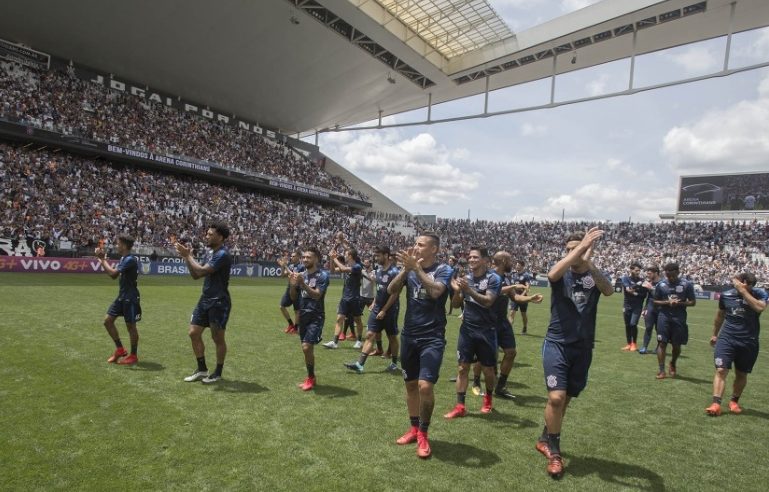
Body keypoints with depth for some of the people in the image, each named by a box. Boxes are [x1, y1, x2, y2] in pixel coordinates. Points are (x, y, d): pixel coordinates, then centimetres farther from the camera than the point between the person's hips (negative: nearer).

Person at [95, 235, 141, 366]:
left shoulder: (130, 259, -19)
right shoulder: (123, 258, 11)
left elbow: (113, 273, -26)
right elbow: (113, 275, 14)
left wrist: (103, 259, -14)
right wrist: (102, 259, 7)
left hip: (130, 297, -9)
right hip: (121, 296, 9)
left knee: (130, 326, 1)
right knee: (108, 320, 9)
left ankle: (133, 356, 14)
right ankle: (120, 349, 20)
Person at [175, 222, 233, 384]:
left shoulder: (222, 254, -17)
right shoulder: (210, 253, 11)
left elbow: (201, 271, -25)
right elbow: (195, 275, 14)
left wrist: (188, 255, -14)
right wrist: (186, 256, 3)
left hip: (219, 302, -9)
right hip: (205, 300, 9)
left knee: (217, 338, 3)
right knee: (194, 333, 8)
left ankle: (218, 373, 19)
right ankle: (202, 369, 22)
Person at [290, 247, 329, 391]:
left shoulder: (323, 275, -10)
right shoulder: (301, 274, 8)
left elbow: (317, 295, -21)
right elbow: (294, 297, 10)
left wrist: (302, 283, -31)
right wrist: (293, 285, -10)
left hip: (316, 316, -6)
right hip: (303, 315, 6)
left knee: (307, 347, -14)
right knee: (307, 348, 10)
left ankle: (311, 378, 5)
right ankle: (310, 377, 25)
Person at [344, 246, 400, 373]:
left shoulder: (394, 272, -16)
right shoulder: (379, 270, 8)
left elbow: (394, 294, -17)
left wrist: (384, 310, -16)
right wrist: (374, 302, 11)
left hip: (390, 310, -7)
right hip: (377, 309, 7)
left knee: (392, 337, 8)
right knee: (370, 335, 0)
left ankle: (394, 363, 25)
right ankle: (359, 364, -2)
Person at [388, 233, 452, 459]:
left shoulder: (443, 269, -9)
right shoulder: (410, 269, 4)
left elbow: (435, 291, -28)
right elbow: (391, 291, -7)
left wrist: (416, 268, -29)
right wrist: (405, 269, -19)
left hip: (432, 338, -5)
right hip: (409, 335, 5)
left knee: (425, 385, -14)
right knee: (411, 384, 13)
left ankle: (423, 434, 8)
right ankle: (414, 428, 31)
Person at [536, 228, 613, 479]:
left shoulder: (594, 276, 1)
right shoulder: (561, 273, -2)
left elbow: (609, 290, -23)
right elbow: (552, 274, -28)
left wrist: (588, 263, -39)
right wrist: (581, 247, -35)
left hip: (583, 348, 3)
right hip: (557, 344, -2)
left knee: (565, 399, 13)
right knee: (556, 397, -14)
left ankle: (545, 439, 37)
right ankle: (554, 451, 9)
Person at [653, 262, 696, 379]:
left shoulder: (686, 284, -1)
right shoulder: (661, 285, 1)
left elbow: (692, 302, 2)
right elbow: (655, 302, 6)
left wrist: (679, 303, -15)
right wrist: (667, 302, -12)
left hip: (679, 318, 0)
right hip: (664, 317, 0)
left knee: (677, 345, 9)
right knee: (662, 343, -5)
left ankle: (673, 364, 37)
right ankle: (661, 370, 0)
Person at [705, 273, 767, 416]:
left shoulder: (759, 294, -4)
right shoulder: (726, 295, 1)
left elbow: (760, 307, -27)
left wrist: (743, 291, -26)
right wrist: (715, 334, 23)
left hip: (748, 342, 0)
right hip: (726, 338, 0)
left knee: (741, 374, 12)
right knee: (721, 370, -10)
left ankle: (734, 401, 30)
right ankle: (716, 404, -13)